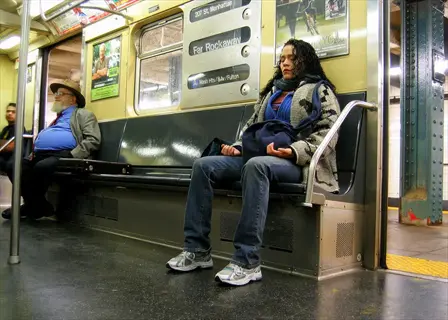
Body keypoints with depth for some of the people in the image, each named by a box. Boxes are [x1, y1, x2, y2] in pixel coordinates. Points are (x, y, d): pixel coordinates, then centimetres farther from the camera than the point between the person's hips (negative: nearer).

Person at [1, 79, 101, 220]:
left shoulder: (83, 115, 9)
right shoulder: (58, 117, 32)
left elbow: (93, 140, -6)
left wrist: (72, 156, -18)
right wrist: (33, 153, 9)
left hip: (61, 155, -8)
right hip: (40, 156, 8)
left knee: (41, 167, -35)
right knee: (13, 166, -16)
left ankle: (33, 206, -11)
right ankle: (40, 206, -9)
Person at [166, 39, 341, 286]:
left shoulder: (319, 90, 8)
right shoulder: (272, 90, 28)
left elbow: (327, 133, -5)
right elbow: (252, 125, 25)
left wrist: (295, 151, -21)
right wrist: (237, 147, 5)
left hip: (295, 162, -6)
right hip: (258, 155, 7)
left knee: (256, 165, -41)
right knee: (203, 165, -15)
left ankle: (247, 262, -40)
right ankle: (197, 250, -16)